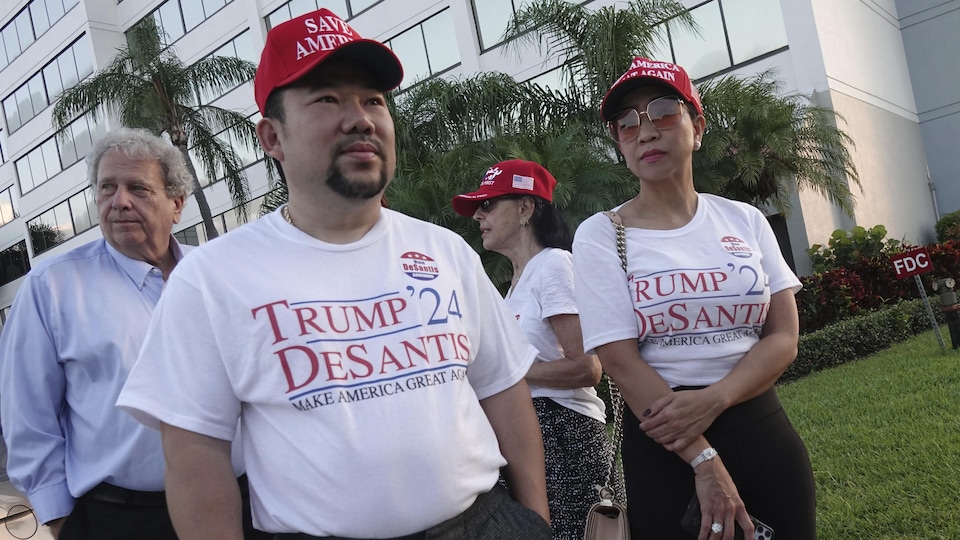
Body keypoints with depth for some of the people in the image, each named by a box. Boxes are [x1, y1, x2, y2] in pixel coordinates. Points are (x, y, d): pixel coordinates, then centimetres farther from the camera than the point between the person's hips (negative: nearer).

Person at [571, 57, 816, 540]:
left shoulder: (745, 220, 5)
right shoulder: (600, 235, -5)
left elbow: (783, 337, 0)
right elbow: (621, 361, -12)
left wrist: (712, 400, -17)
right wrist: (704, 460, -16)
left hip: (762, 427, 4)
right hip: (660, 442, -3)